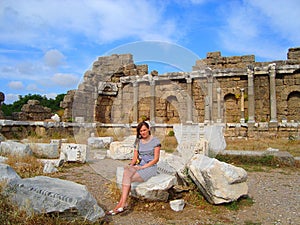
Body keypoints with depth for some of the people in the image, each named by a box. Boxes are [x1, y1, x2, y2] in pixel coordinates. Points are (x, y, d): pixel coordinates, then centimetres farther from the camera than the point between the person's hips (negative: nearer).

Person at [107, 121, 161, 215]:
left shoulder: (155, 141, -2)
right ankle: (123, 204, -35)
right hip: (139, 166, 5)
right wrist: (131, 165, -8)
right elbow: (135, 157, 13)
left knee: (127, 178, -27)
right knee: (126, 172, -31)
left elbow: (156, 159, -7)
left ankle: (121, 203, -25)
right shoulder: (138, 142, 14)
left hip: (150, 167, -5)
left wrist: (143, 167, -14)